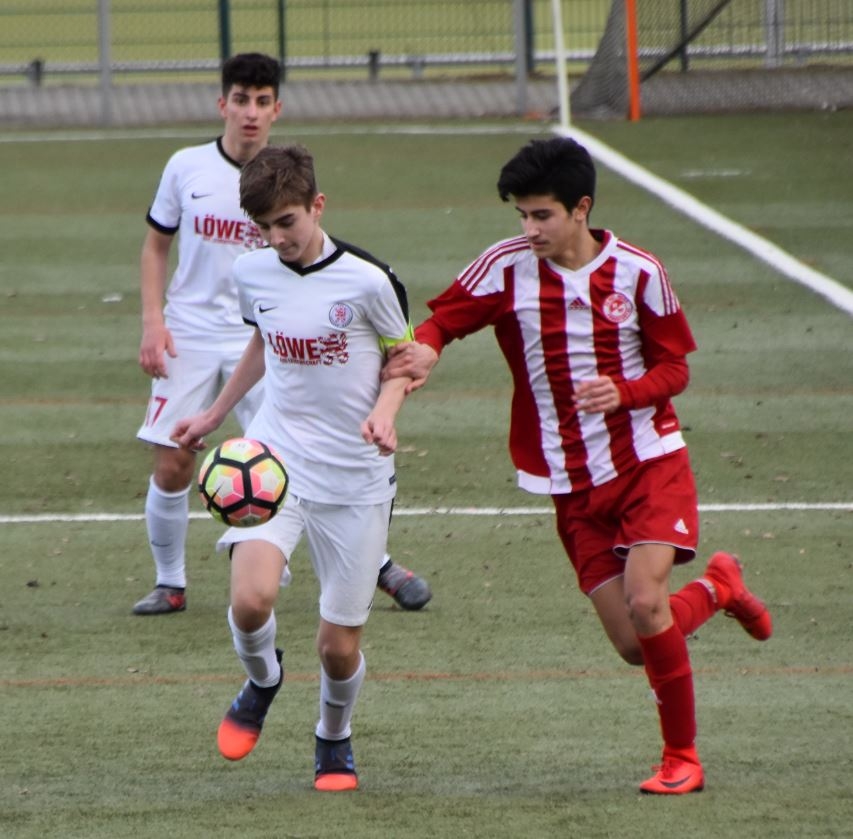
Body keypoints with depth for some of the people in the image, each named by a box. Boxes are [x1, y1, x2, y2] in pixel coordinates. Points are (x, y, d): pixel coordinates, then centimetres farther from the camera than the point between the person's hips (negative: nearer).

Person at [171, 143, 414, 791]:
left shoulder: (367, 280, -12)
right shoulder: (252, 273, 1)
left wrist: (384, 413, -18)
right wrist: (214, 415, 29)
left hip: (355, 477, -2)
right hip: (275, 457, 2)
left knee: (339, 644, 1)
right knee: (251, 600, -23)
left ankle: (334, 740, 33)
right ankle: (262, 680, 12)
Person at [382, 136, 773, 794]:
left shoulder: (637, 272, -7)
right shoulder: (507, 267, -5)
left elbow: (674, 368, 0)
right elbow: (443, 319, 1)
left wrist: (624, 392, -21)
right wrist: (425, 350, -23)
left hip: (648, 459, -2)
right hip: (573, 485, 2)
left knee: (645, 602, -21)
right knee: (634, 644, -2)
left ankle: (682, 757, -2)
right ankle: (719, 587, 32)